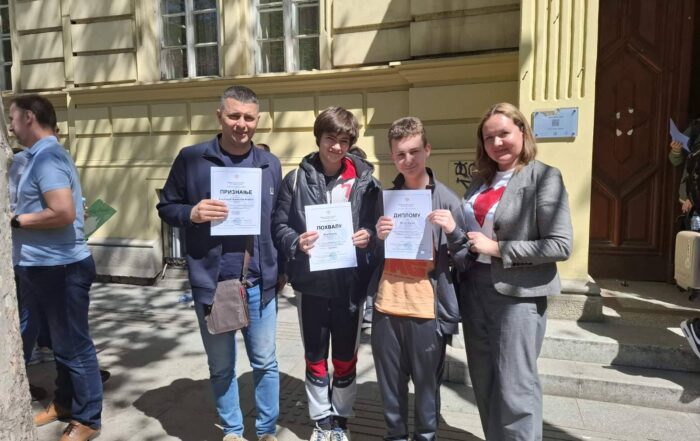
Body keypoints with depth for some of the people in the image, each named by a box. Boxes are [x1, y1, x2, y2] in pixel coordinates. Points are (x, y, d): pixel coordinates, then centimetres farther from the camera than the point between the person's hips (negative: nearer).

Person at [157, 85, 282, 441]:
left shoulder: (270, 164, 5)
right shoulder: (191, 159, -4)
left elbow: (279, 221, 9)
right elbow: (166, 207, 2)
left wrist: (282, 268, 5)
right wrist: (191, 213, -19)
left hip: (259, 283, 2)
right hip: (211, 284, -1)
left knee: (265, 363, 14)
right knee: (221, 367, 16)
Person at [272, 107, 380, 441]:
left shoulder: (365, 180, -1)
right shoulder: (297, 179, -2)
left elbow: (378, 224, 5)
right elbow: (278, 226, -1)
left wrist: (369, 236, -16)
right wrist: (296, 242, -20)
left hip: (350, 282, 0)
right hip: (311, 282, 0)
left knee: (346, 358, 16)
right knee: (315, 357, 16)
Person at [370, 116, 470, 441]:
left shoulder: (447, 199, -3)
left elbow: (464, 262, -3)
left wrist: (453, 231, -20)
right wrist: (377, 238, -8)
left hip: (428, 308, -3)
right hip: (386, 306, 3)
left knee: (427, 383, 9)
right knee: (390, 382, 15)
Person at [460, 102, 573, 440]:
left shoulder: (544, 178, -10)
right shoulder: (481, 179, 10)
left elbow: (561, 246, -16)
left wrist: (497, 248, -18)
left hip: (517, 294, -6)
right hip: (475, 288, 7)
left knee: (514, 389, 3)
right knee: (484, 383, 17)